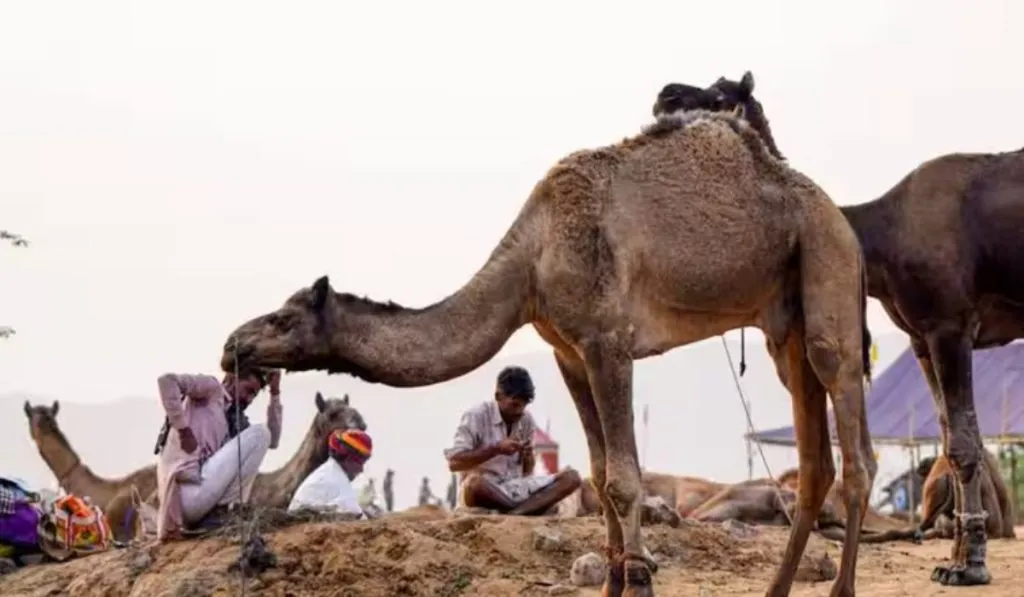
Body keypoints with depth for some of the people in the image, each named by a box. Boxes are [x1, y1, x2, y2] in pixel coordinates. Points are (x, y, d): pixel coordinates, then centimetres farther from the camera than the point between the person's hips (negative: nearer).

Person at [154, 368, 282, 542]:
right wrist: (183, 429, -13)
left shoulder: (233, 421, 29)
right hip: (189, 495, -9)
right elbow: (167, 379, -10)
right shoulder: (212, 387, 6)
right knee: (259, 434, -4)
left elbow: (272, 440, 25)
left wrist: (275, 393, 24)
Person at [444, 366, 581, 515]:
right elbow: (454, 462, -16)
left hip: (516, 488, 6)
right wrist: (495, 449, -19)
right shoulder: (476, 416, -8)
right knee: (475, 484, -42)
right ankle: (534, 507, -21)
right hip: (485, 491, -6)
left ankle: (513, 514, -33)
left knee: (571, 477, -15)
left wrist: (528, 456, -8)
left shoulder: (527, 420, 8)